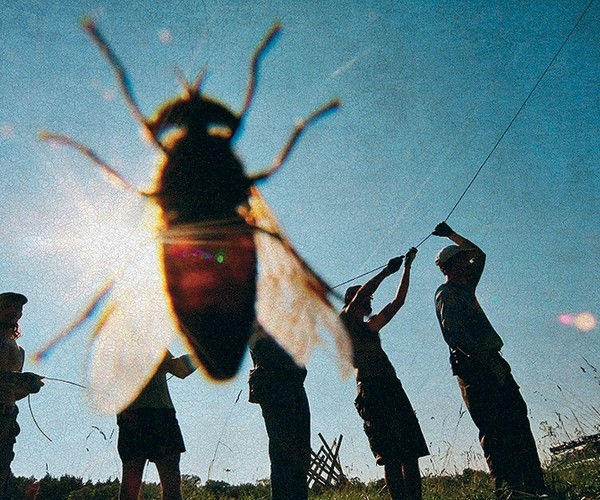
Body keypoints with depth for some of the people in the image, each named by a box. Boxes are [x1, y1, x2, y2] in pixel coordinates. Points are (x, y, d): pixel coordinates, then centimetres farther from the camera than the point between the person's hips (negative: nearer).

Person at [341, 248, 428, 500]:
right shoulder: (343, 323, 7)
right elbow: (360, 294, -8)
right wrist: (387, 270, 0)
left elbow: (397, 302, 28)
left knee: (410, 453, 1)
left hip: (393, 389, 8)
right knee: (391, 457, -14)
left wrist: (407, 268, 25)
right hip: (371, 390, -8)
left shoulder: (370, 327, 27)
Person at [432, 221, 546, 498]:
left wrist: (451, 234, 34)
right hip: (475, 368, -9)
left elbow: (480, 254, 36)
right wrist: (483, 357, -31)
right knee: (495, 431, -14)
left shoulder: (465, 288, 23)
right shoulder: (447, 294, -4)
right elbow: (454, 333, -19)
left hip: (492, 364, 9)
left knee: (518, 423, 3)